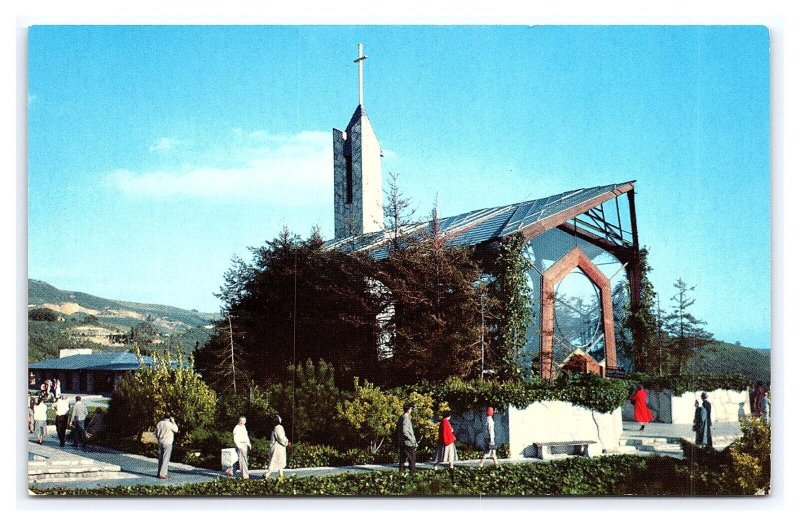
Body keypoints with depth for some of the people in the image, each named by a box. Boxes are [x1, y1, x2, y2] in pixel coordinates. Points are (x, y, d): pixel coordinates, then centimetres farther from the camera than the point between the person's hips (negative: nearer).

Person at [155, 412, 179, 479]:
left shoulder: (159, 423, 7)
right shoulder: (170, 424, -14)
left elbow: (156, 434, 12)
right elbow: (176, 430, 2)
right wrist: (173, 421, 3)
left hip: (160, 443, 7)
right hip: (167, 443, -7)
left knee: (160, 458, 12)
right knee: (165, 459, -4)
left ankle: (160, 473, 16)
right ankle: (162, 474, -7)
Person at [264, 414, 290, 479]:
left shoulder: (280, 427, 11)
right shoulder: (277, 428, -19)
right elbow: (280, 438, -22)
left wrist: (287, 442, 10)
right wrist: (287, 443, -14)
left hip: (280, 447, 10)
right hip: (277, 447, -10)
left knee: (280, 462, 15)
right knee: (274, 462, -6)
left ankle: (280, 475, 20)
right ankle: (266, 474, -6)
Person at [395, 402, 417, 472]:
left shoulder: (400, 418, 12)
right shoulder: (406, 419, -16)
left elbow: (396, 431, 17)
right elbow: (404, 431, -24)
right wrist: (412, 439, -17)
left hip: (401, 442, 9)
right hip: (408, 443, -9)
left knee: (402, 460, 11)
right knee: (412, 461, -4)